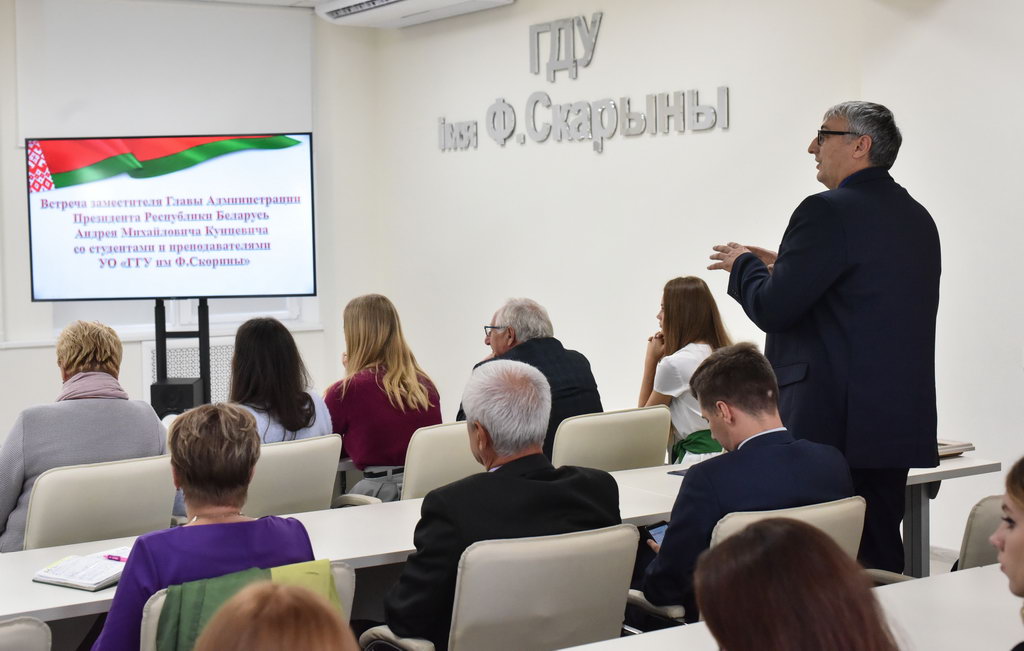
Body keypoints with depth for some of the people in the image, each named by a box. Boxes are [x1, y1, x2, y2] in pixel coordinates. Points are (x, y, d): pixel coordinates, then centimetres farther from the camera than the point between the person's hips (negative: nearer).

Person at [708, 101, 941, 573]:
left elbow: (772, 309, -16)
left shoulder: (828, 213, -14)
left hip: (832, 425, -8)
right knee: (880, 559, 13)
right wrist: (783, 267, 20)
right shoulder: (917, 218, 13)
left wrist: (743, 264, 4)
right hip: (900, 424, 9)